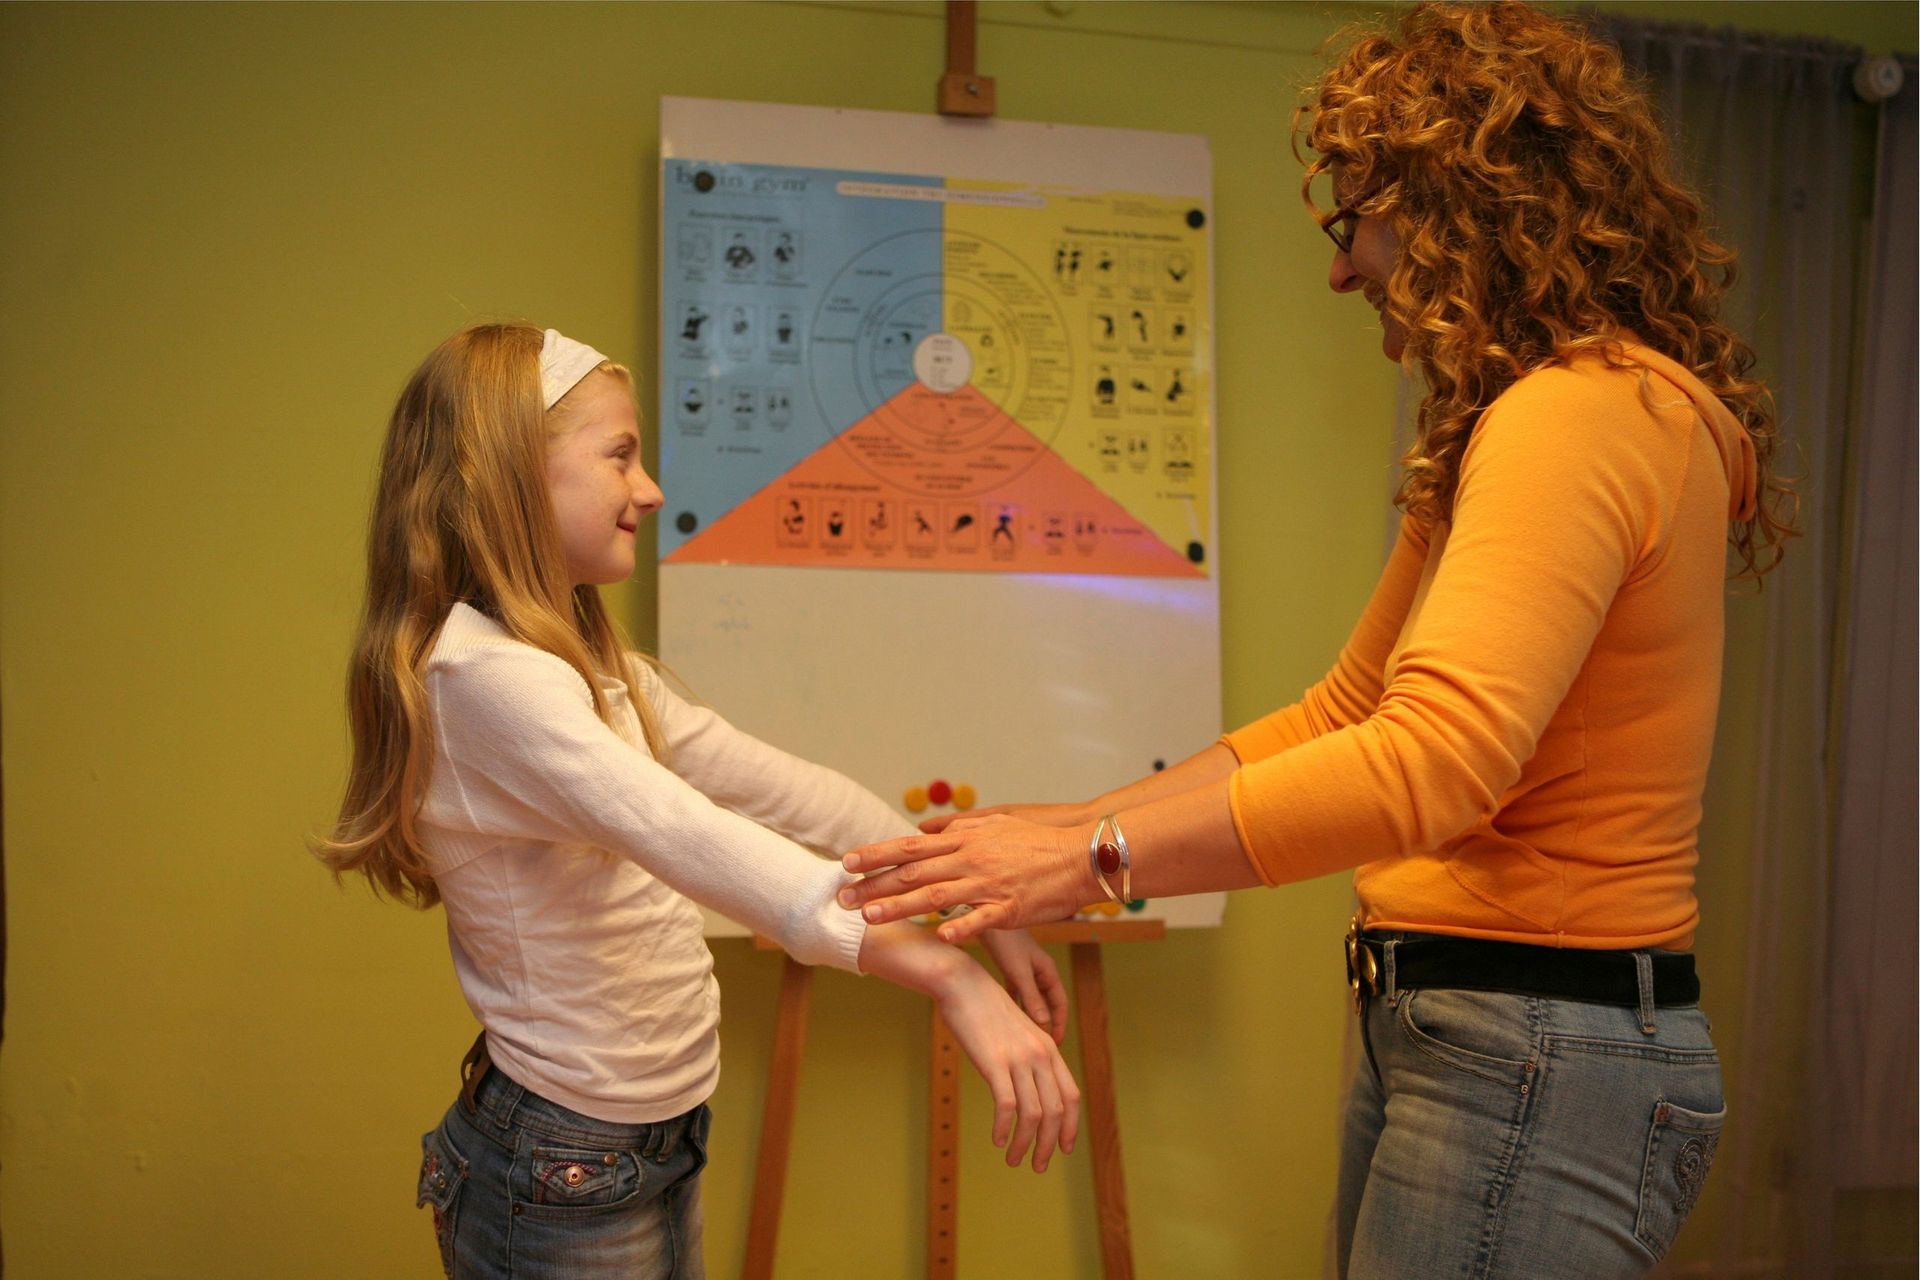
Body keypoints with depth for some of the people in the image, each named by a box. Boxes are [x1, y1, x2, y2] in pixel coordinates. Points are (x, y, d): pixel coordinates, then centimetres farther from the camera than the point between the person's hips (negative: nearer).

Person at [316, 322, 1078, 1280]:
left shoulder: (593, 668, 8)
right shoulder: (485, 675, -23)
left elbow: (773, 786, 5)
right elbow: (685, 837, -37)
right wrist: (948, 974, -45)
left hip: (656, 1147, 9)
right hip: (565, 1178, -8)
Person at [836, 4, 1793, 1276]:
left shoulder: (1584, 415, -18)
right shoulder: (1509, 425, 16)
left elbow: (1438, 758, -29)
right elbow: (1341, 712, 16)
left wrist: (1100, 856, -25)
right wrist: (1072, 824, 10)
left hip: (1537, 1059, -9)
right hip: (1439, 1027, 9)